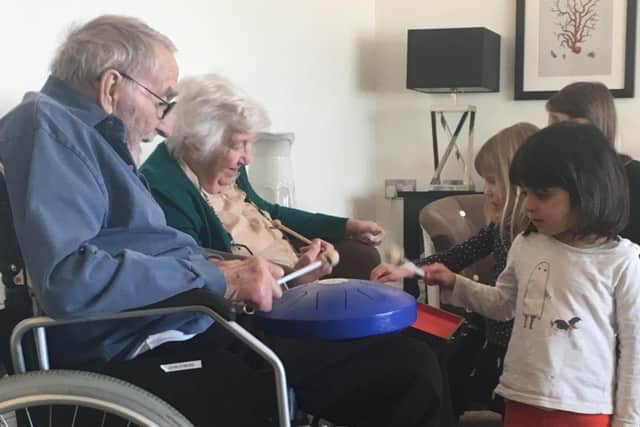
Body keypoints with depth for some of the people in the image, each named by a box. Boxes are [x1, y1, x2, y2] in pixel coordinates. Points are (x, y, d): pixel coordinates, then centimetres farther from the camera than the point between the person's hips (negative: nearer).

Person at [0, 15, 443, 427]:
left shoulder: (95, 134, 22)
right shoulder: (48, 124, -9)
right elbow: (68, 278, -25)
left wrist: (238, 273, 9)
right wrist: (217, 277, -17)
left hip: (199, 330, 10)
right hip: (147, 358, -10)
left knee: (411, 364, 4)